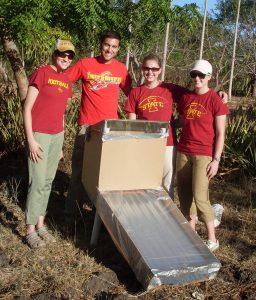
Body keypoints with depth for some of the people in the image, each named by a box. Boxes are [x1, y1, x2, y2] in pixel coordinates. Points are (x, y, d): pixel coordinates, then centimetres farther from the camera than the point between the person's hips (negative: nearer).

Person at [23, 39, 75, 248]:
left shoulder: (67, 81, 10)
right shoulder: (41, 73, -10)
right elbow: (27, 108, -12)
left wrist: (61, 142, 16)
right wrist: (31, 140, -16)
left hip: (57, 135, 7)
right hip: (39, 134, -7)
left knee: (48, 181, 11)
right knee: (37, 182, -6)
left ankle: (41, 224, 21)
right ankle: (30, 230, 5)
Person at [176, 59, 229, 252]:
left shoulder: (215, 100, -8)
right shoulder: (186, 98, 8)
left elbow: (220, 133, -8)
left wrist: (216, 160, -13)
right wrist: (180, 148, 12)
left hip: (204, 155, -6)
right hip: (183, 152, 6)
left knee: (199, 196, -9)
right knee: (184, 194, 8)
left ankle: (212, 239, 6)